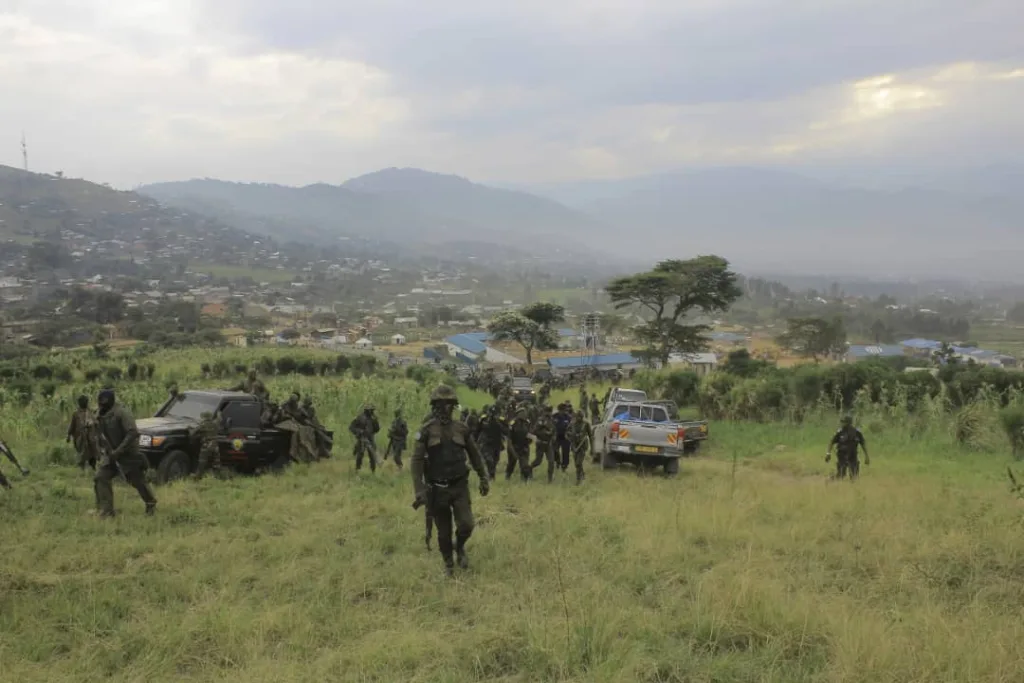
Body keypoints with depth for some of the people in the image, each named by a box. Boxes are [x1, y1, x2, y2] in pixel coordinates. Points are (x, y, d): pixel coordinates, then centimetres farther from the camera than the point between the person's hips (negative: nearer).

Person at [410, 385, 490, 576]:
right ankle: (448, 564, 30)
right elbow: (416, 461, -10)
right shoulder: (426, 431, -7)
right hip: (437, 489, -1)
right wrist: (419, 491, -17)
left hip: (460, 487, 2)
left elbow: (475, 455, 12)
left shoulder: (462, 429, 1)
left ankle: (460, 548, 24)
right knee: (443, 532, 7)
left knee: (466, 525, -10)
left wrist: (484, 479, 13)